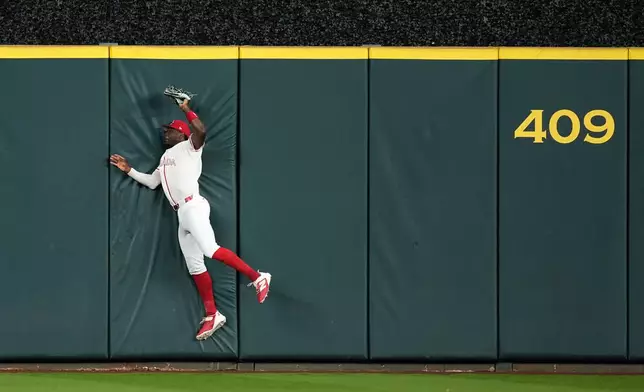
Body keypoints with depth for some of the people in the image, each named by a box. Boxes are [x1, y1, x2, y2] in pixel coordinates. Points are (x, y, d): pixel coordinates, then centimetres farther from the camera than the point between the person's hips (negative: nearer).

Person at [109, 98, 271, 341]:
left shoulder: (188, 147, 4)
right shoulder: (166, 158, 30)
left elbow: (200, 131, -17)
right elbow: (151, 182, 34)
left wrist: (186, 109, -10)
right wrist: (128, 170, 29)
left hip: (193, 207, -9)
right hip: (182, 215, 9)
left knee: (210, 250, -27)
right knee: (194, 266, 4)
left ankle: (257, 278, -24)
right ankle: (212, 316, 5)